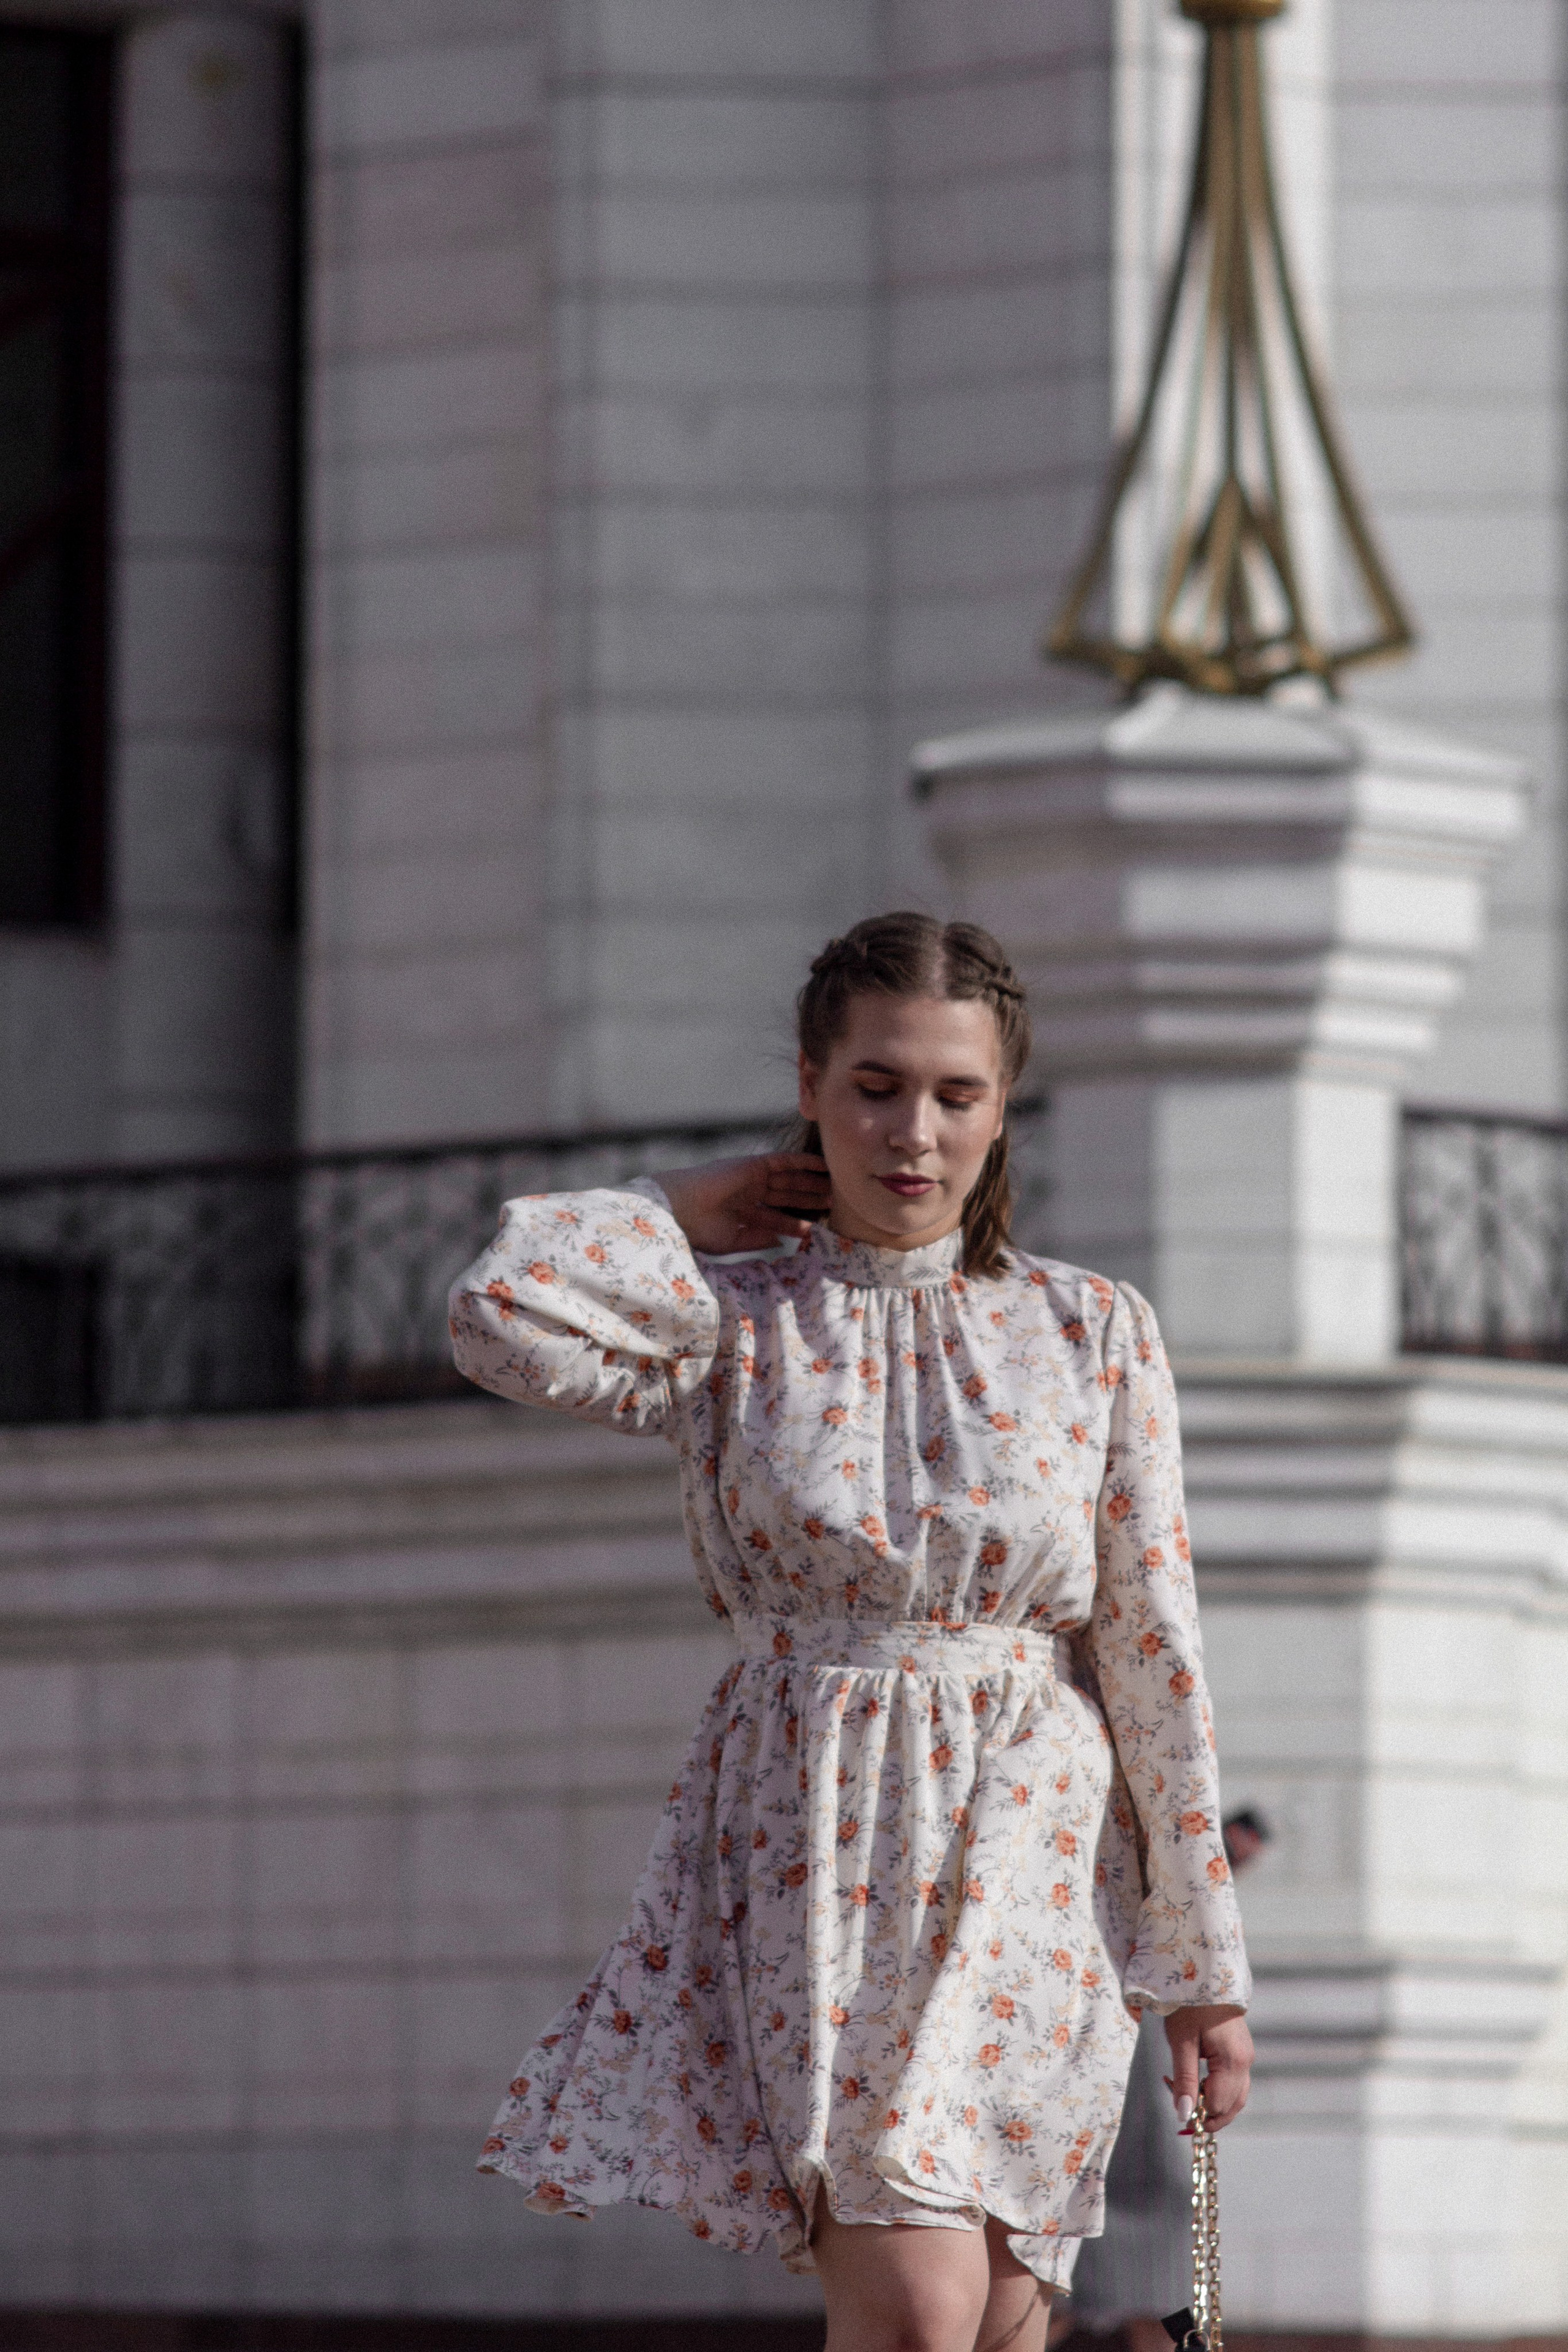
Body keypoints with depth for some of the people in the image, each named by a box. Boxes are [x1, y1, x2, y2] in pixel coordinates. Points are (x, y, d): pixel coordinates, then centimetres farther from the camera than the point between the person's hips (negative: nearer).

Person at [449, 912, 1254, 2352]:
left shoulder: (1091, 1333, 4)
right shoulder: (735, 1328, 2)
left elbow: (1155, 1654, 4)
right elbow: (506, 1319, -18)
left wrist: (1205, 1965, 2)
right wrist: (692, 1218, 0)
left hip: (1031, 1861, 2)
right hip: (817, 1864, -2)